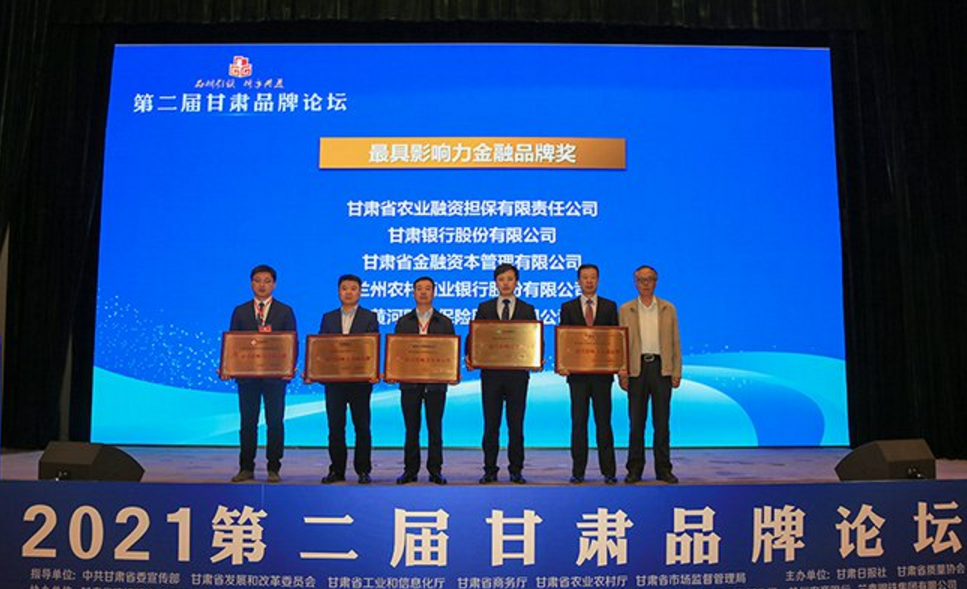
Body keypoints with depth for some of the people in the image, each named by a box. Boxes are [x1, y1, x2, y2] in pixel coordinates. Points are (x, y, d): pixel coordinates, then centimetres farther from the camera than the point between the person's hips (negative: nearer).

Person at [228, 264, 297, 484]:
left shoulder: (285, 311, 5)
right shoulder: (240, 311, 10)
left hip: (275, 374, -1)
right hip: (246, 373, 2)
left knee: (275, 422, 1)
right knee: (247, 422, 6)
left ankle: (273, 469, 9)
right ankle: (246, 468, 14)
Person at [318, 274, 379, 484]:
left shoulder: (370, 317, 4)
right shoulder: (328, 318, 13)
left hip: (360, 379, -2)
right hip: (333, 379, 2)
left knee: (362, 426, 2)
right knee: (335, 426, 5)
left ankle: (363, 470, 10)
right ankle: (337, 470, 13)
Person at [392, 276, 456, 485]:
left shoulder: (445, 322, 7)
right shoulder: (403, 322, 10)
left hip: (435, 383, -1)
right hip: (409, 383, 1)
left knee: (435, 428, 3)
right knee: (411, 428, 5)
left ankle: (435, 470, 11)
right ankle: (410, 470, 13)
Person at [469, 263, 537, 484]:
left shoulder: (527, 310, 8)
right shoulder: (484, 308, 10)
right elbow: (474, 336, 5)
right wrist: (470, 356, -13)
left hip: (517, 374, 0)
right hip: (491, 373, 0)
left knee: (516, 424, 4)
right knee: (491, 424, 4)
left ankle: (516, 471, 12)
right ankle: (490, 470, 11)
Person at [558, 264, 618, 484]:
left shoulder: (610, 306, 8)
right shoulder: (568, 307, 8)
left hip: (602, 372, 0)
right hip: (577, 372, 0)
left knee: (604, 422, 3)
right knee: (578, 423, 3)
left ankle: (608, 471, 9)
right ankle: (578, 471, 9)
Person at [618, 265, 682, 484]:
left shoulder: (668, 309, 11)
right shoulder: (625, 310, 9)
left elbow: (675, 342, 8)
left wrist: (677, 372, 0)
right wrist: (622, 373, -2)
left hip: (661, 367, 1)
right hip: (636, 368, 0)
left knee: (662, 421, 3)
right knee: (636, 421, 2)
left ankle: (663, 468, 12)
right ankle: (634, 469, 9)